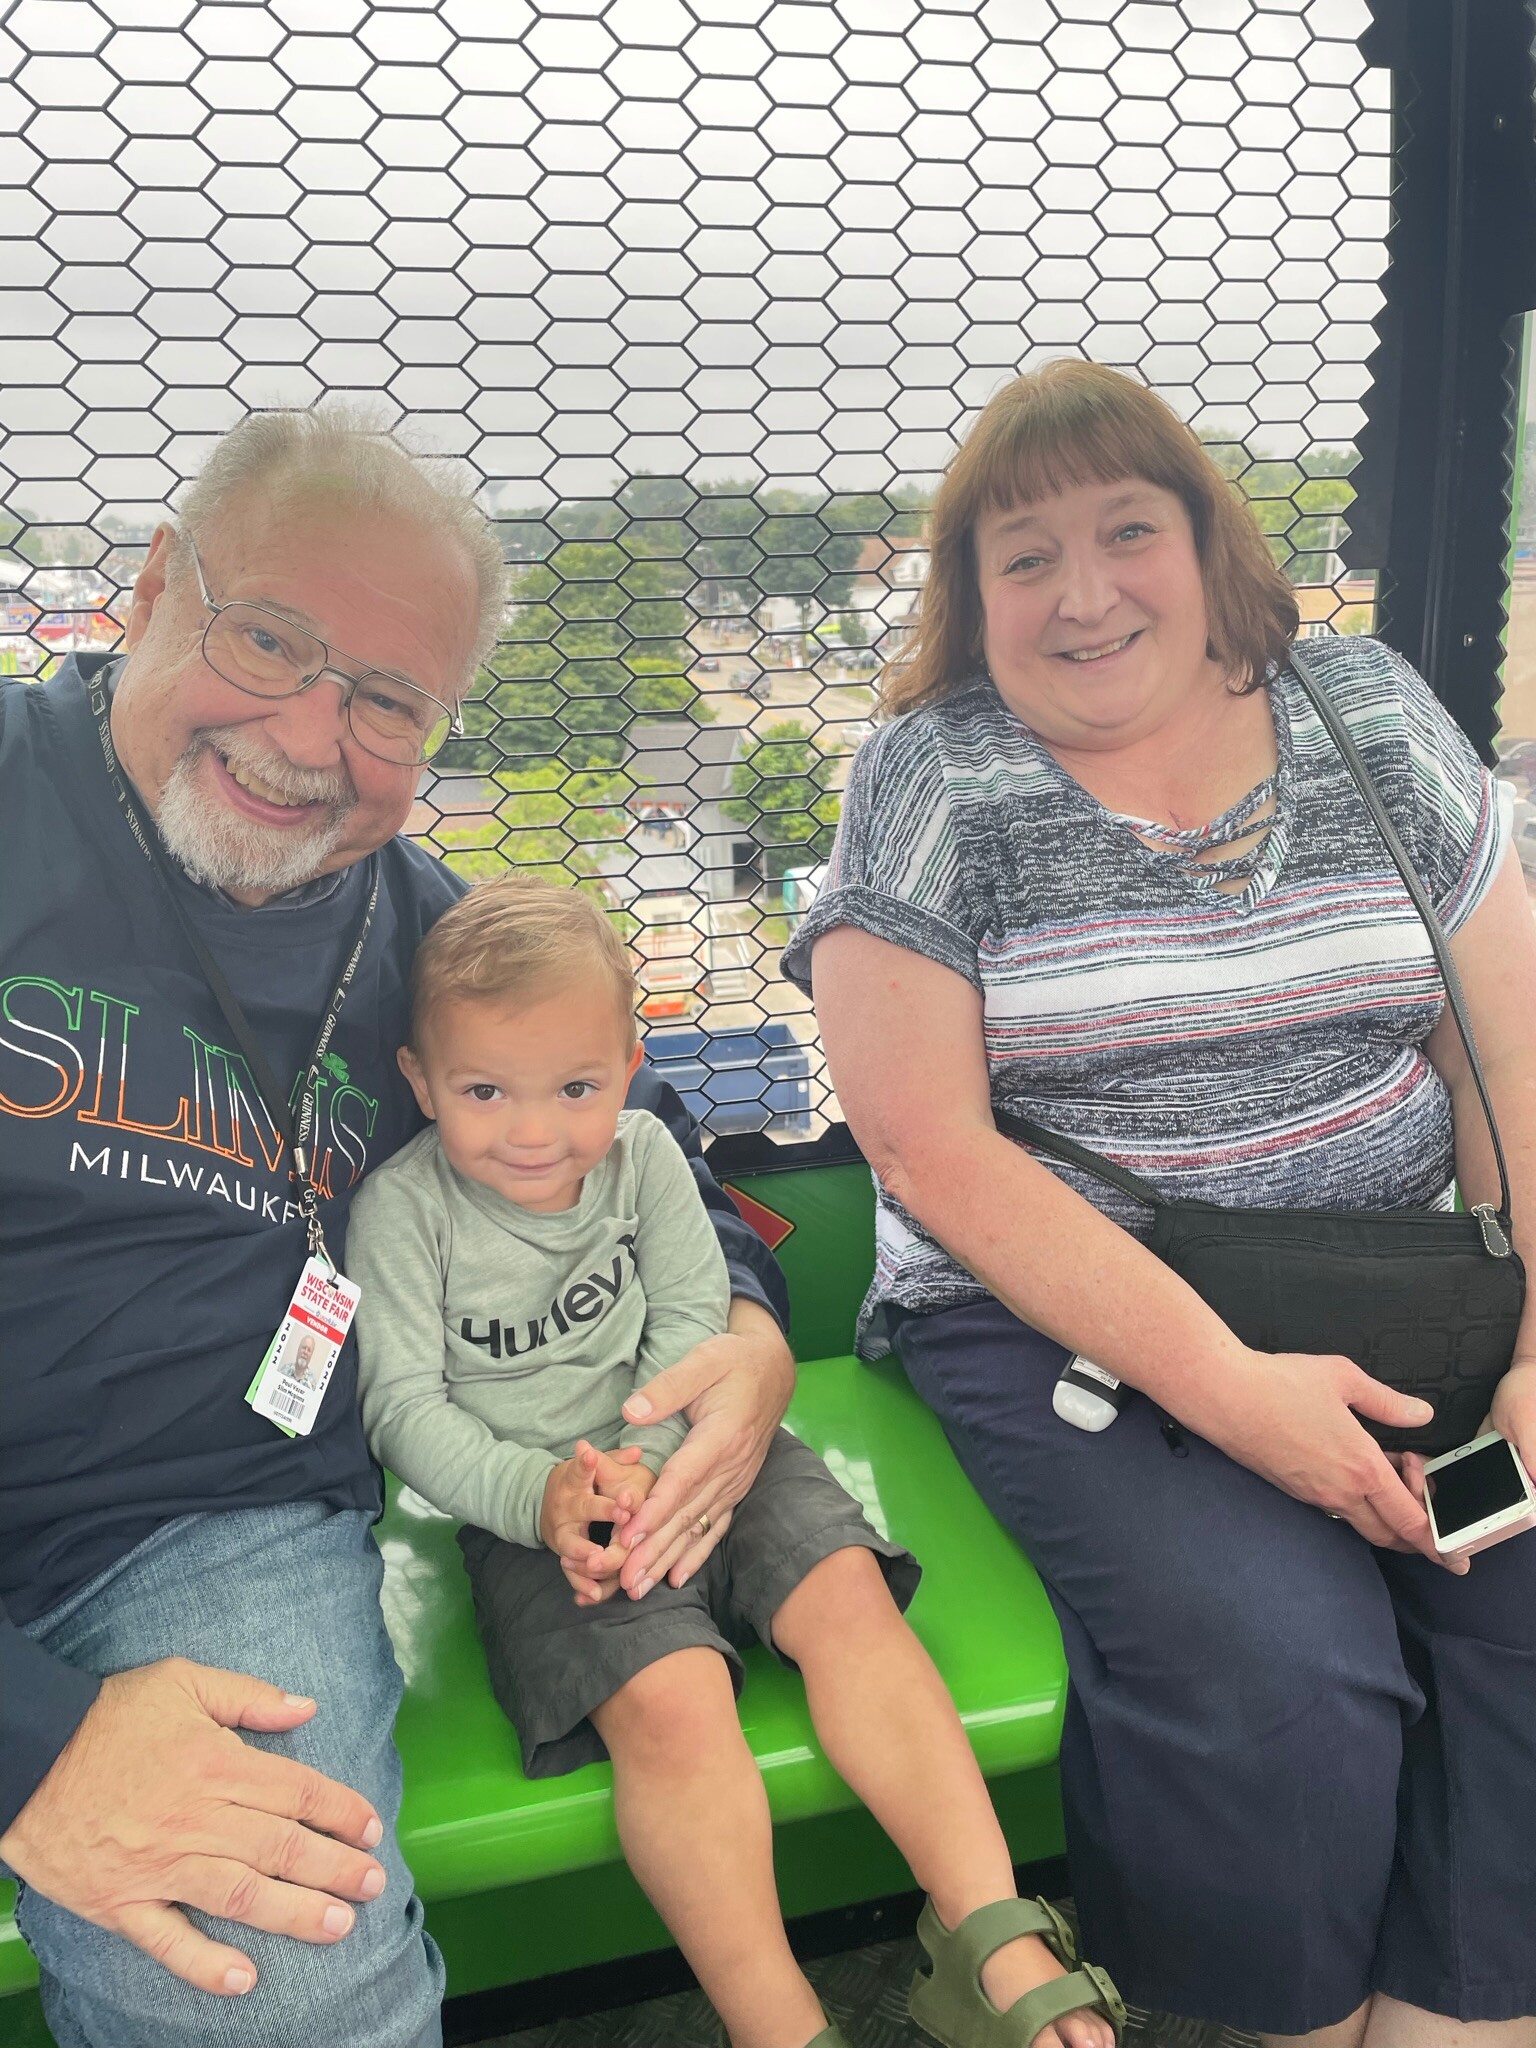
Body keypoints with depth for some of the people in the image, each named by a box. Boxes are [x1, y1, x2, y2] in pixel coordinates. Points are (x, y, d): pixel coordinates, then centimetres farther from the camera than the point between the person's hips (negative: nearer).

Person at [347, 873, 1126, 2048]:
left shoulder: (644, 1156, 0)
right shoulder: (402, 1210, -8)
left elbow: (694, 1324, -2)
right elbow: (406, 1407, -9)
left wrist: (641, 1461, -18)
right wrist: (539, 1492, -23)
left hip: (682, 1451, 3)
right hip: (528, 1499, -3)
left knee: (844, 1589, -20)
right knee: (668, 1695, -27)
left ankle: (993, 1941, -17)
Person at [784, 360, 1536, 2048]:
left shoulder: (1372, 715, 7)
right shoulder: (925, 783, -4)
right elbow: (930, 1151, -10)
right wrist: (1226, 1389, -17)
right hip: (1064, 1319, -3)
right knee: (1279, 1678, -23)